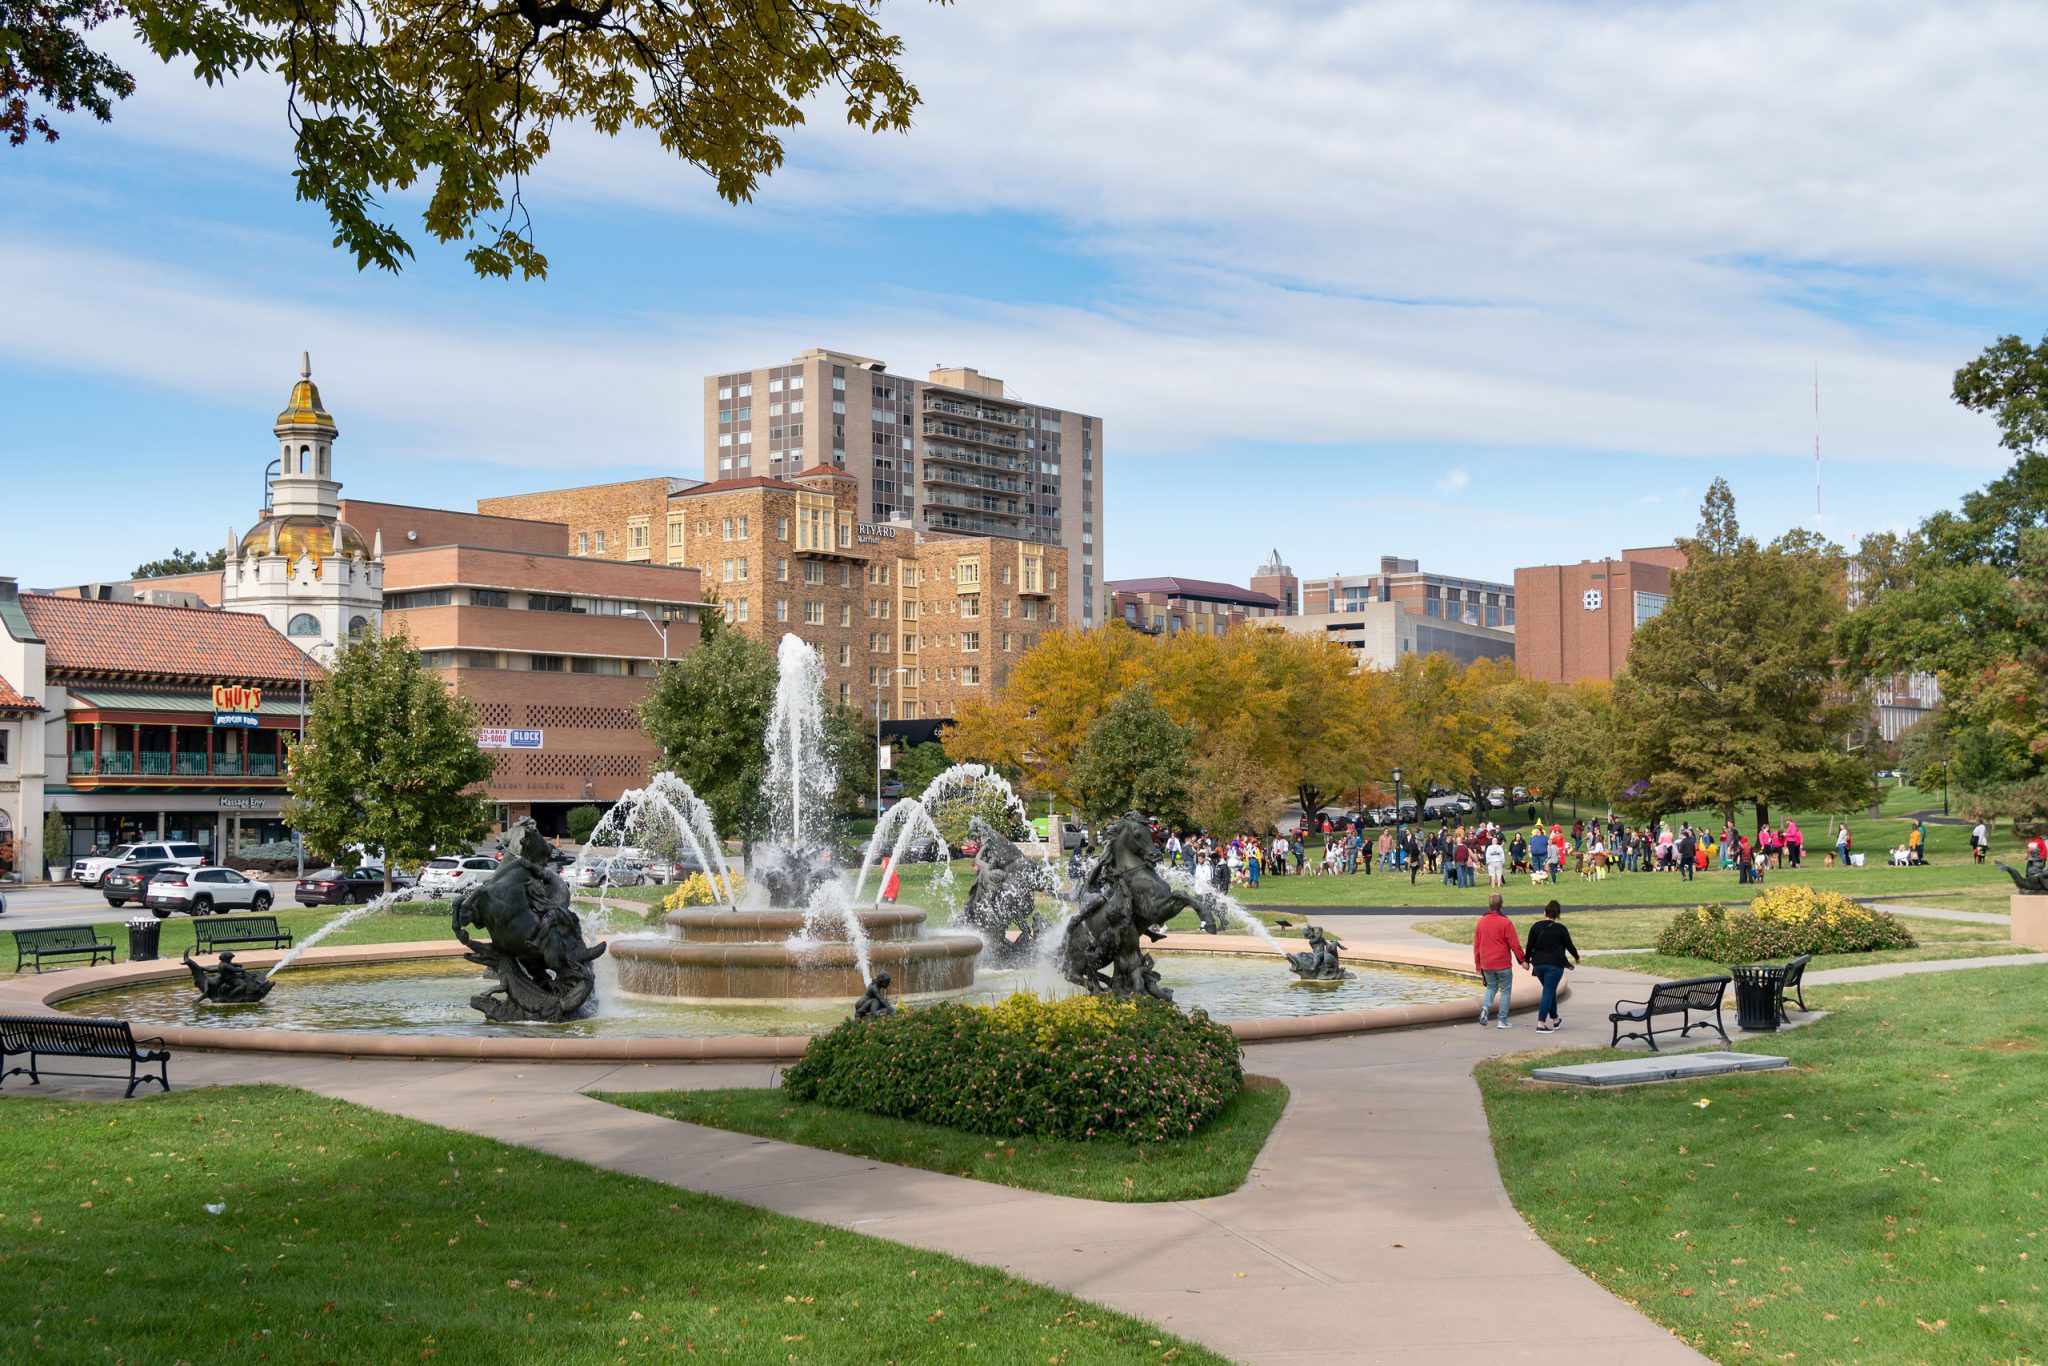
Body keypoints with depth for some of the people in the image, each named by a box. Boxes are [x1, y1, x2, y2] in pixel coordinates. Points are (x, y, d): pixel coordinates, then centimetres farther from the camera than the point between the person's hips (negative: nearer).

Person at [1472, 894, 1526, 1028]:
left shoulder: (1481, 922, 2)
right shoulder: (1505, 922, -12)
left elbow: (1476, 945, 8)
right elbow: (1515, 944, -11)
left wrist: (1478, 964, 17)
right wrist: (1523, 960, 0)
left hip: (1486, 965, 4)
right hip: (1503, 964, -4)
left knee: (1491, 987, 20)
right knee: (1505, 990, 8)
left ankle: (1485, 1007, -6)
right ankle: (1502, 1020, 6)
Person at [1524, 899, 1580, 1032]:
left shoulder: (1536, 927, 1)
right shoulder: (1560, 929, -8)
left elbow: (1530, 946, 3)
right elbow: (1570, 945, 2)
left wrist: (1527, 961, 16)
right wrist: (1576, 958, 20)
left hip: (1538, 964, 4)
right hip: (1555, 965, -4)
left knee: (1550, 991, 21)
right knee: (1548, 993, -3)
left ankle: (1555, 1020, 32)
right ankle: (1541, 1024, -10)